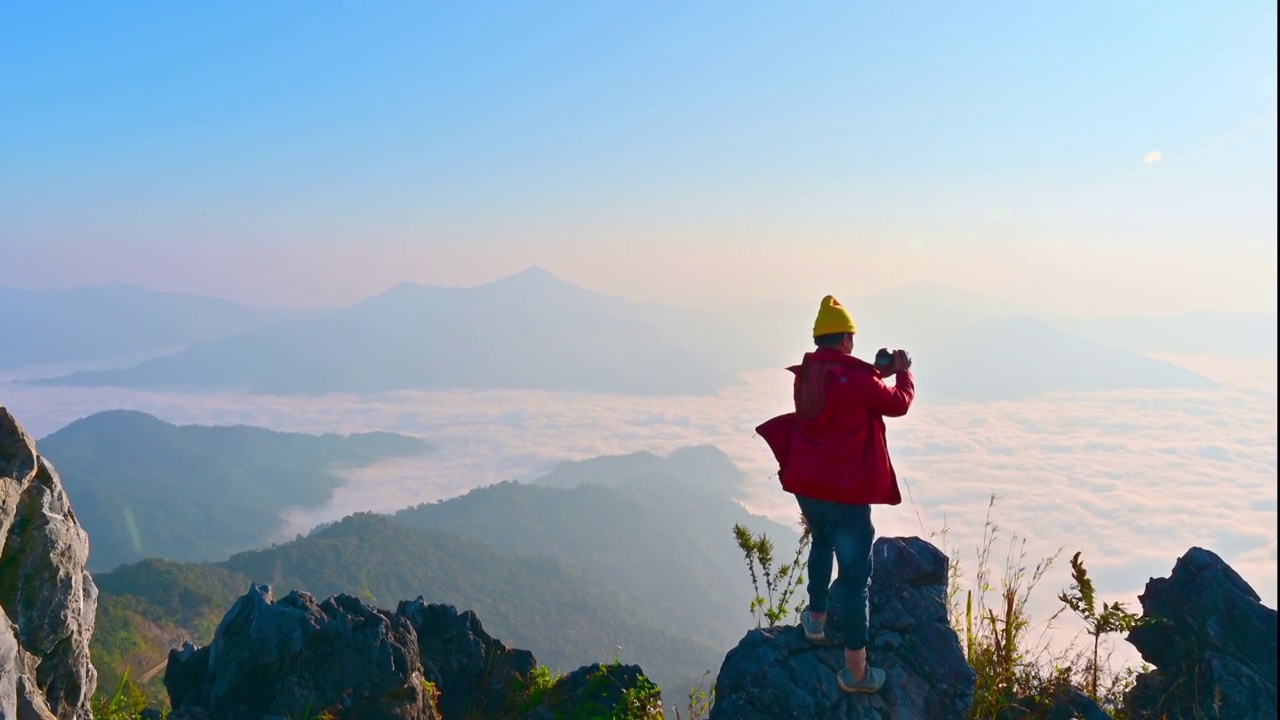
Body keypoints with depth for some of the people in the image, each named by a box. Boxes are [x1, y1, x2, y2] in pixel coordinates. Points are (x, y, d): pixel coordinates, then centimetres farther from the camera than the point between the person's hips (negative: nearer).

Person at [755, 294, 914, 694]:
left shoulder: (805, 375, 4)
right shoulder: (857, 377, -17)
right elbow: (898, 404, -1)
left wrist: (879, 373, 24)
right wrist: (902, 372, 17)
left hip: (805, 484, 7)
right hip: (846, 491, -7)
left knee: (821, 543, 34)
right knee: (855, 576, 2)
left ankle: (816, 618, 46)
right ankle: (855, 670, 9)